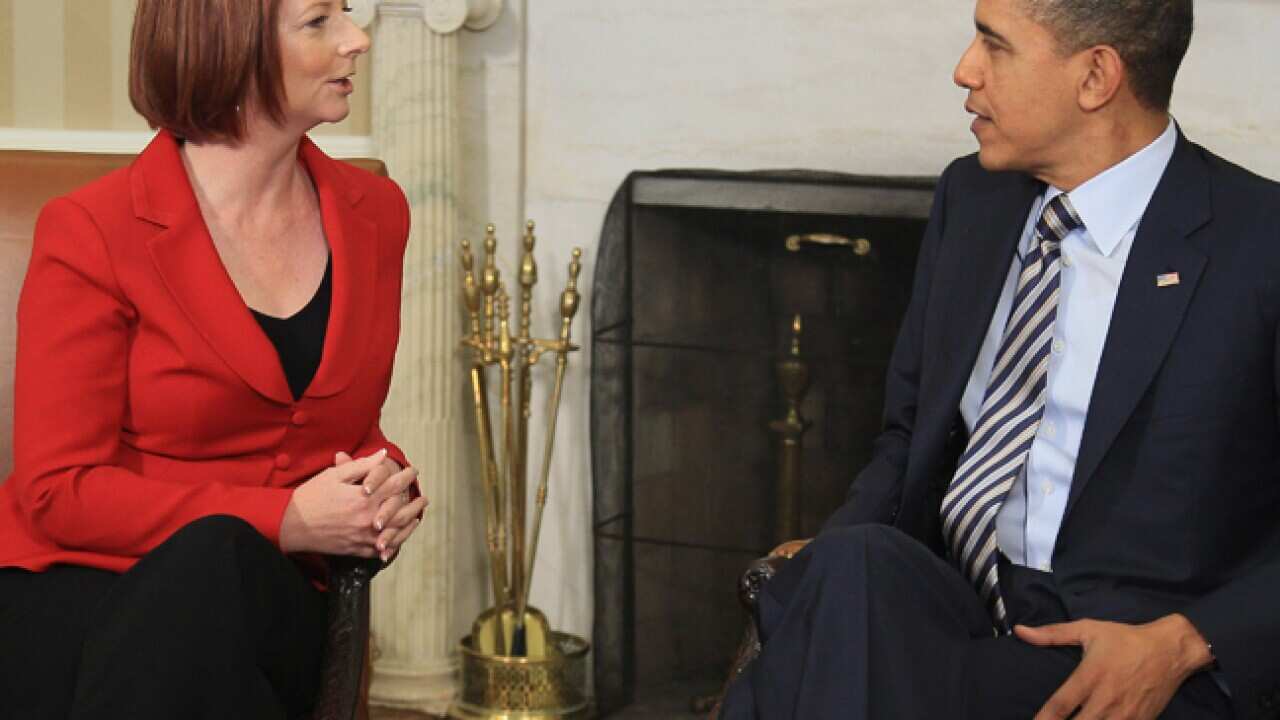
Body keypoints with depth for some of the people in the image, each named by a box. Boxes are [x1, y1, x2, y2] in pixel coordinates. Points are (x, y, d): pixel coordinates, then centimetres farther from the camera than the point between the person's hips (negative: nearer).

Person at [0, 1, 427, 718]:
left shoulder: (374, 213, 10)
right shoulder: (92, 232, -7)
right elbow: (58, 491, -10)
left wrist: (387, 486, -3)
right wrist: (285, 520, -18)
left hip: (269, 602, 3)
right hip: (76, 587, -3)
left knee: (216, 565, -34)